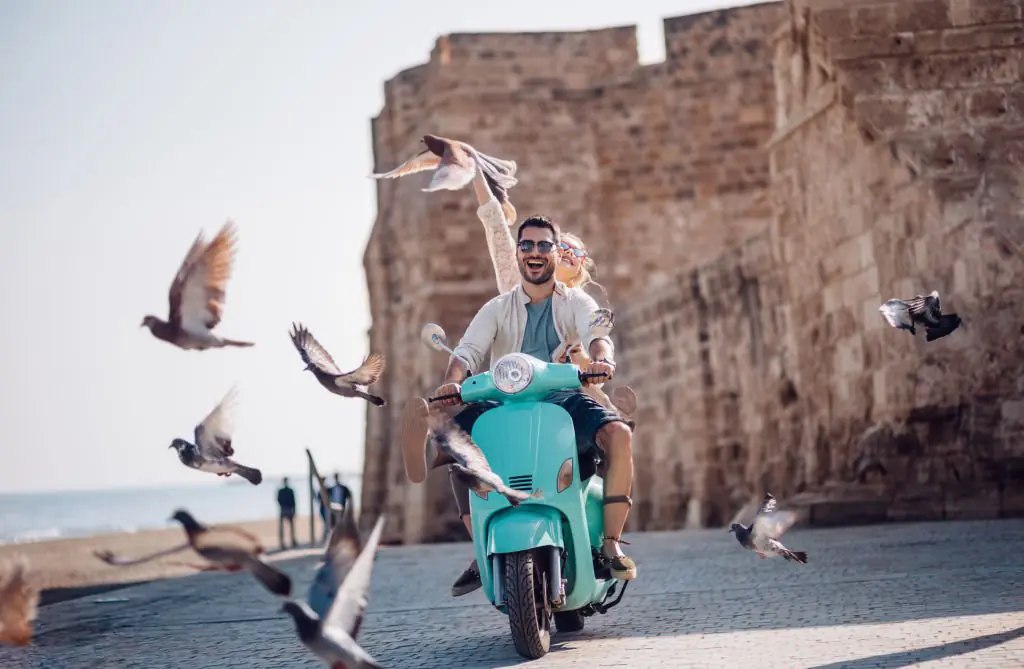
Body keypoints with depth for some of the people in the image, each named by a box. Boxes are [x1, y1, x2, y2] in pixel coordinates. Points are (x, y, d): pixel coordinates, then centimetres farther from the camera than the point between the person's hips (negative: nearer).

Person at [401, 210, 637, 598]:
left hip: (563, 398, -2)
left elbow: (597, 335, -12)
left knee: (619, 433, -31)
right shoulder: (498, 309, 14)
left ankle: (611, 543, -23)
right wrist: (452, 382, -26)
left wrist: (601, 360, -38)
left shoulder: (576, 302, 9)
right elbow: (469, 350, -2)